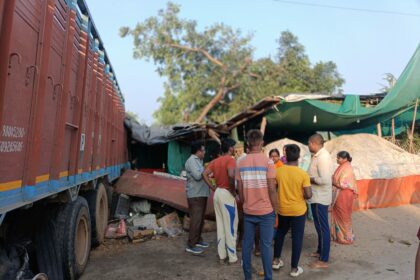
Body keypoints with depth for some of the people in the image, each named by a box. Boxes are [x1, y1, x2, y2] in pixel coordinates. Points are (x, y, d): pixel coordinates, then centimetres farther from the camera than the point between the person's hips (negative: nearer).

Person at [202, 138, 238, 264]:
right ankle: (232, 257, 13)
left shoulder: (216, 161, 10)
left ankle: (222, 255, 22)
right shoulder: (230, 159, -13)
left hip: (217, 193, 7)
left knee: (220, 225, 14)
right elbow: (231, 175, -30)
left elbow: (204, 174, 5)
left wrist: (213, 188, 6)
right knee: (230, 226, 3)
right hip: (227, 194, -7)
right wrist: (233, 190, -17)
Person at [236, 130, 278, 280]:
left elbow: (240, 190, 6)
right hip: (265, 211, -4)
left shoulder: (241, 163, 2)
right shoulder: (267, 162, -11)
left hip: (248, 211, 4)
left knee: (247, 244, 12)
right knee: (265, 245, 5)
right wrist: (275, 209, -1)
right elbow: (271, 189, -12)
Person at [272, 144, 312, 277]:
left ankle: (276, 260, 31)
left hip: (282, 209, 3)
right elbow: (308, 195, -16)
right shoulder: (303, 174, -16)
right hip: (298, 210, -3)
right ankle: (294, 268, 17)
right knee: (297, 238, 8)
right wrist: (301, 195, 4)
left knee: (280, 233, 23)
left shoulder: (278, 171, -9)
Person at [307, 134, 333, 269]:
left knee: (322, 227, -2)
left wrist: (308, 179, -16)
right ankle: (320, 251, 35)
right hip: (319, 196, 10)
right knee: (320, 226, 21)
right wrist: (310, 177, 5)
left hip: (320, 198, -10)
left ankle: (324, 260, 8)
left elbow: (324, 180, -28)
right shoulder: (320, 155, 11)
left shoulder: (322, 157, -21)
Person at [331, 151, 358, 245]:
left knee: (343, 216, 4)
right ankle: (338, 235, 27)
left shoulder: (347, 169, -19)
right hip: (338, 196, 9)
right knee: (338, 216, 16)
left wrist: (332, 182, -14)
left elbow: (342, 184, -23)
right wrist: (332, 181, 1)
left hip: (344, 196, -9)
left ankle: (346, 237, 18)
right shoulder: (342, 167, 9)